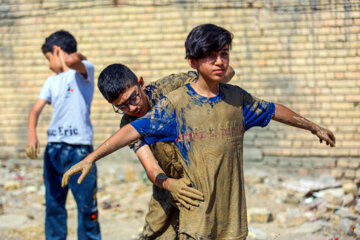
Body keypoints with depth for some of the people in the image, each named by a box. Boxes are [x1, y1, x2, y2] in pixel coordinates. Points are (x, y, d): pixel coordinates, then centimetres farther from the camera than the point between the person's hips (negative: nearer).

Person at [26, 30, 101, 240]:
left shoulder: (84, 71, -2)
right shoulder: (52, 81, 18)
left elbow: (70, 62, -27)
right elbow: (36, 109, 7)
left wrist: (76, 57, -7)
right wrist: (32, 134, -9)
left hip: (78, 149, -6)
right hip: (53, 149, 6)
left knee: (86, 207, -3)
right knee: (53, 206, 10)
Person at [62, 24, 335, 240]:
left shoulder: (237, 98, 6)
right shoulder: (176, 103, -5)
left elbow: (273, 110, 21)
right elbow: (135, 129, -9)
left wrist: (314, 127, 34)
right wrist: (91, 158, -16)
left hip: (232, 216, 3)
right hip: (196, 215, -3)